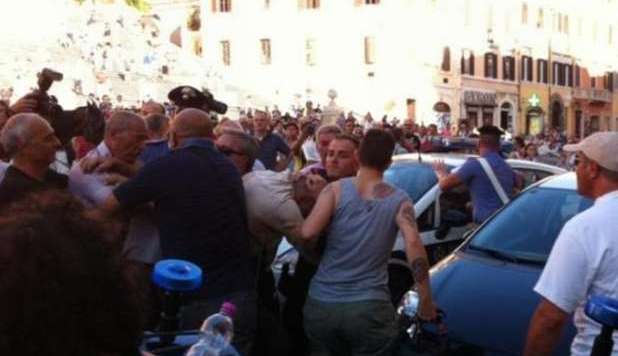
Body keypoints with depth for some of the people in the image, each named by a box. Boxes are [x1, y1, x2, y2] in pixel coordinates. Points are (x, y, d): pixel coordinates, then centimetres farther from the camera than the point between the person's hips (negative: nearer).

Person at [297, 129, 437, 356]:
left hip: (321, 303, 1)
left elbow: (307, 233, -13)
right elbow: (413, 243, -14)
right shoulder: (398, 200, 2)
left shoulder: (335, 189, 0)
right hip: (368, 308, -1)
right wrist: (426, 300, -11)